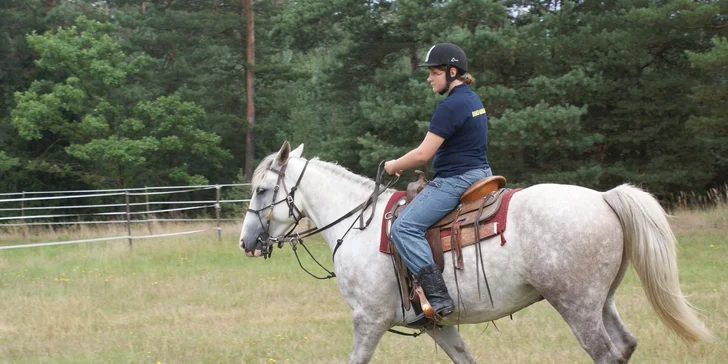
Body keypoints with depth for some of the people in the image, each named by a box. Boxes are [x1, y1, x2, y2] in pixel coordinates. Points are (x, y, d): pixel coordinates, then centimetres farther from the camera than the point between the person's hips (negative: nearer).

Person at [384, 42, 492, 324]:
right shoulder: (472, 100, 15)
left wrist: (394, 166, -1)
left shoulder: (451, 106, -17)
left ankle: (438, 298, -29)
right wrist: (406, 163, 22)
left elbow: (423, 154, -18)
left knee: (405, 228, -19)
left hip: (456, 181, -11)